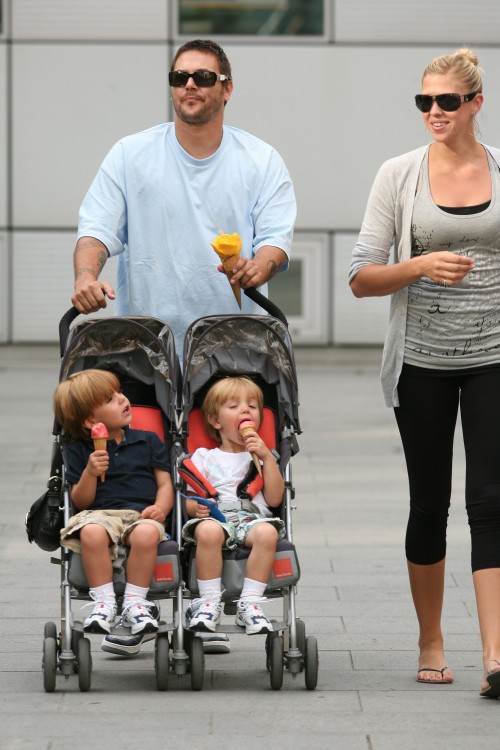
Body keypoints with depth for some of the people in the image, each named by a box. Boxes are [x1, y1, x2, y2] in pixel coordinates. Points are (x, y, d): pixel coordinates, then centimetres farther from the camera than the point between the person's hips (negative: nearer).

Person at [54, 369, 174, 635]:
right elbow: (80, 501, 9)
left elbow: (164, 484, 12)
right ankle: (104, 602, -23)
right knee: (92, 532, -38)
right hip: (100, 514, 0)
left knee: (146, 533, -37)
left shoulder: (148, 441, 16)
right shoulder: (78, 451, 13)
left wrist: (161, 507, -10)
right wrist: (90, 472, -10)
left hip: (141, 514, 0)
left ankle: (134, 602, -21)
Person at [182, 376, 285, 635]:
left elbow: (274, 499, 8)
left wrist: (267, 457, 2)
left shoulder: (261, 456, 22)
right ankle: (210, 601, -28)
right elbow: (189, 501, 12)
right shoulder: (204, 457, 19)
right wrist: (197, 507, -13)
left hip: (253, 518, 1)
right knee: (207, 531, -38)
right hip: (216, 517, -1)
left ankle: (249, 603, -31)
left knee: (267, 532, -36)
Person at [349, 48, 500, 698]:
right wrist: (421, 266, -19)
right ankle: (431, 645, 22)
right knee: (429, 503, 7)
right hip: (423, 360, 0)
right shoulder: (399, 175, 0)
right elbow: (361, 278, -2)